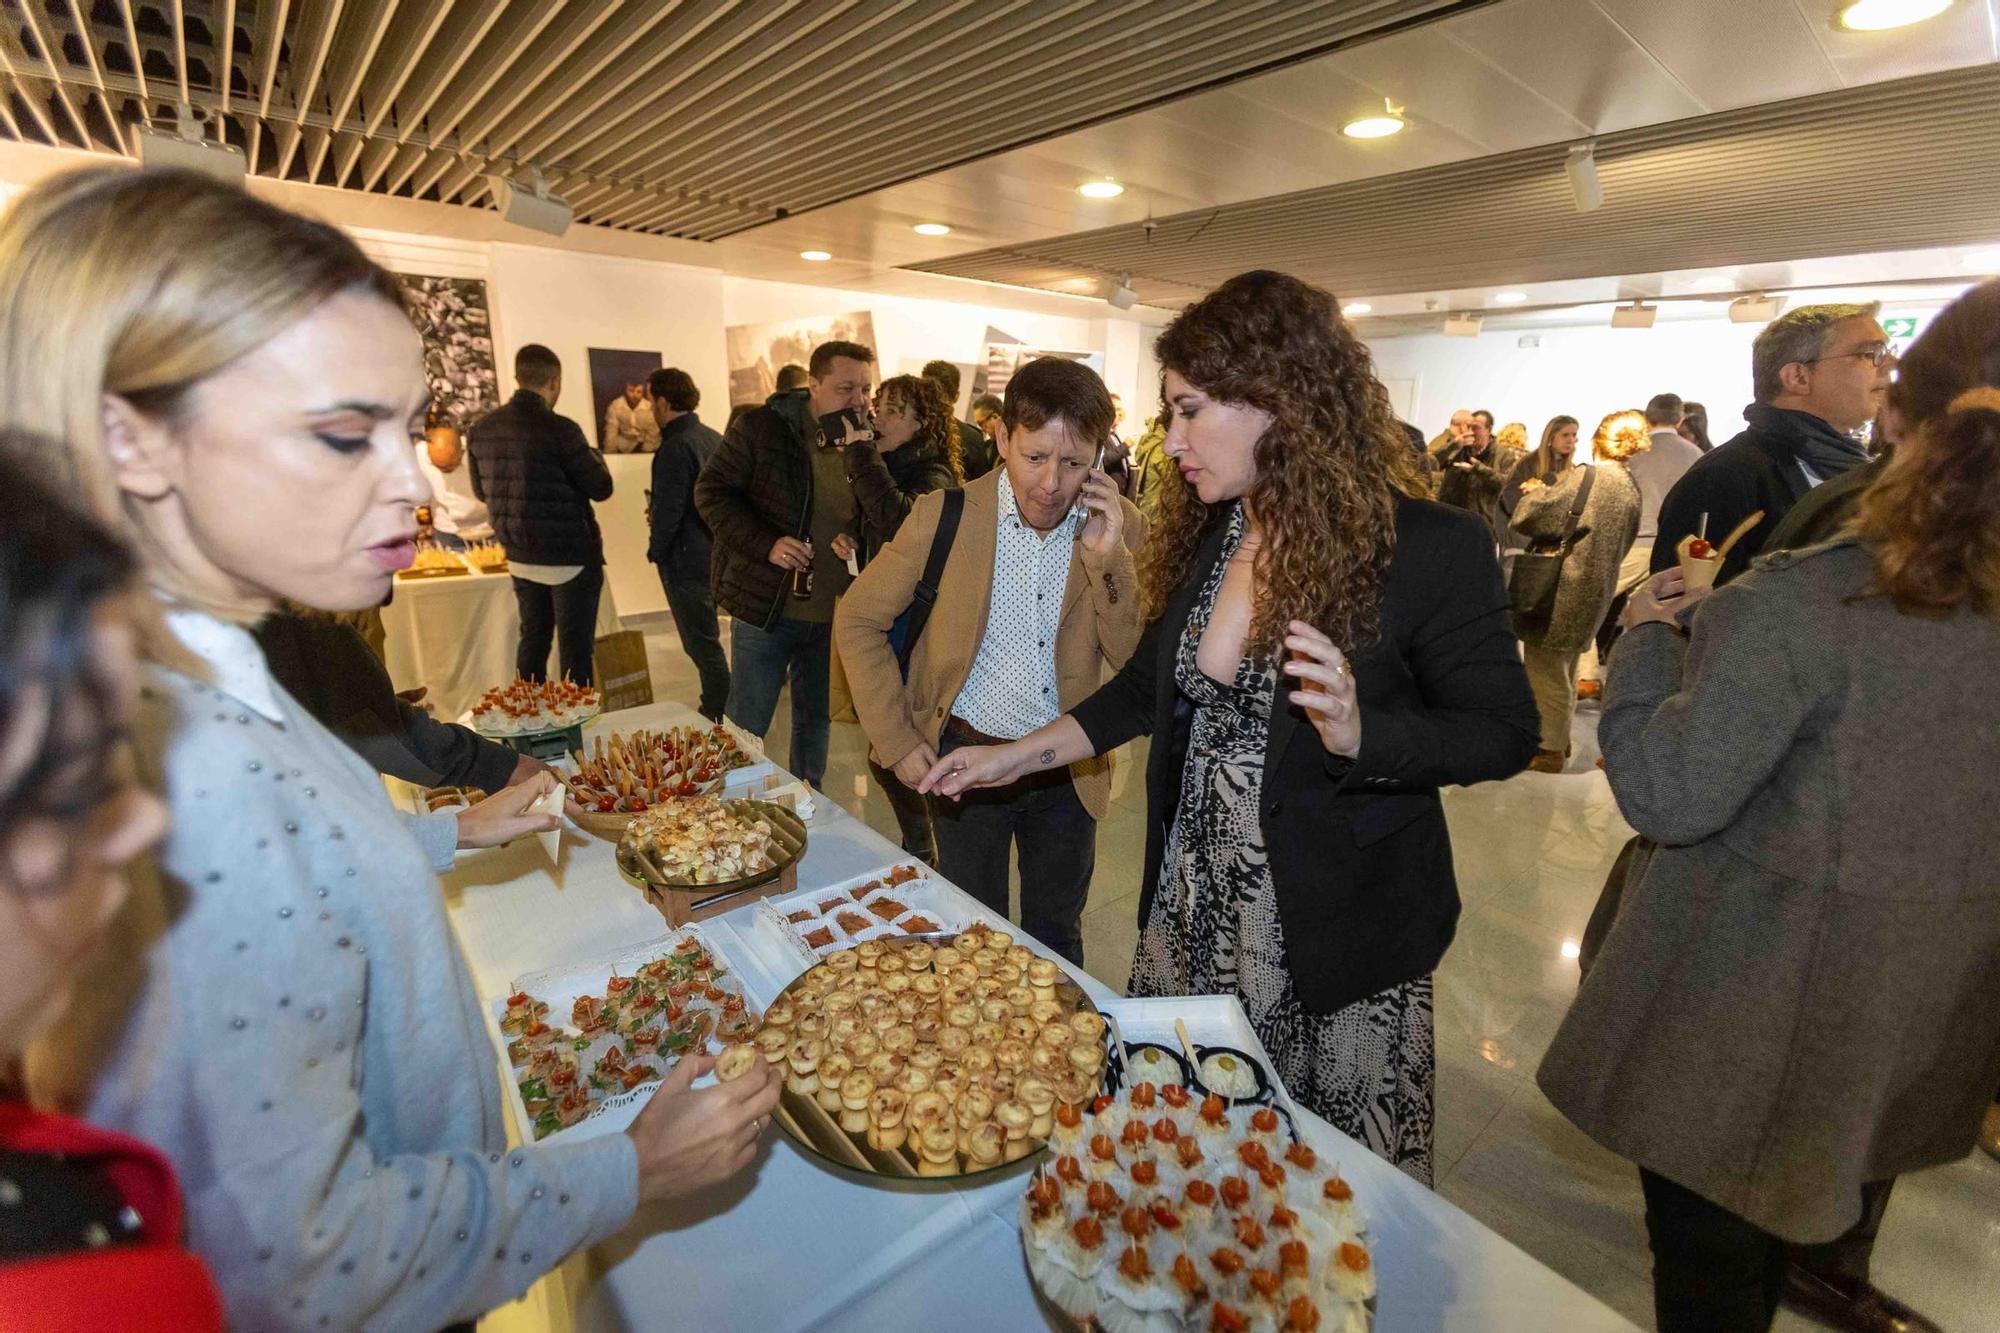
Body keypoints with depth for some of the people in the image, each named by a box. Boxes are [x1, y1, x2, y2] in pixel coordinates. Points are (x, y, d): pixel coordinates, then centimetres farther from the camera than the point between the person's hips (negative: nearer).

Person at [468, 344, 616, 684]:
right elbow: (601, 488, -10)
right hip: (570, 557, -6)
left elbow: (481, 490, 15)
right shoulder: (559, 429, -17)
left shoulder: (483, 428, 3)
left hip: (520, 557, 7)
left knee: (533, 639, 18)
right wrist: (596, 457, 10)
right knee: (576, 646, 1)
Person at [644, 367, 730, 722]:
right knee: (708, 641, 19)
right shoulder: (715, 439, 7)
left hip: (686, 562, -9)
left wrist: (655, 551, -5)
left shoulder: (675, 447, -18)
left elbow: (669, 511, -21)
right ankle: (717, 710, 30)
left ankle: (718, 717, 10)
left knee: (703, 645, 1)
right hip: (715, 555, 9)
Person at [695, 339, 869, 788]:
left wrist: (856, 541, -11)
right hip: (765, 608, -4)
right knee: (747, 728, 8)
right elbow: (711, 489, -7)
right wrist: (764, 544, -20)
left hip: (833, 615, 4)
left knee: (815, 721, 19)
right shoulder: (764, 428, -10)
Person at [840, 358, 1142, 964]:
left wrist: (1107, 560, -25)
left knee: (1057, 937, 22)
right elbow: (858, 621, -5)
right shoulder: (945, 515, -13)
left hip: (1069, 771, 2)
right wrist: (897, 743, -9)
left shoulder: (1119, 528, -8)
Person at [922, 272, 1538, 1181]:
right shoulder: (1203, 537, 1)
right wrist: (1016, 756, 5)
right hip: (1189, 912, 5)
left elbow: (1505, 732, -10)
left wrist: (1358, 735, -29)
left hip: (1335, 932, -5)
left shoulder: (1430, 550, -17)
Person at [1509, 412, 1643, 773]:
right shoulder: (1631, 491, 9)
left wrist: (1536, 492, 6)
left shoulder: (1583, 477, -13)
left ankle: (1547, 750, 7)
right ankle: (1558, 739, 32)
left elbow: (1527, 517, -16)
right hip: (1593, 591, 8)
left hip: (1558, 591, -8)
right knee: (1563, 670, 20)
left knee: (1546, 672, 1)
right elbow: (1621, 545, 17)